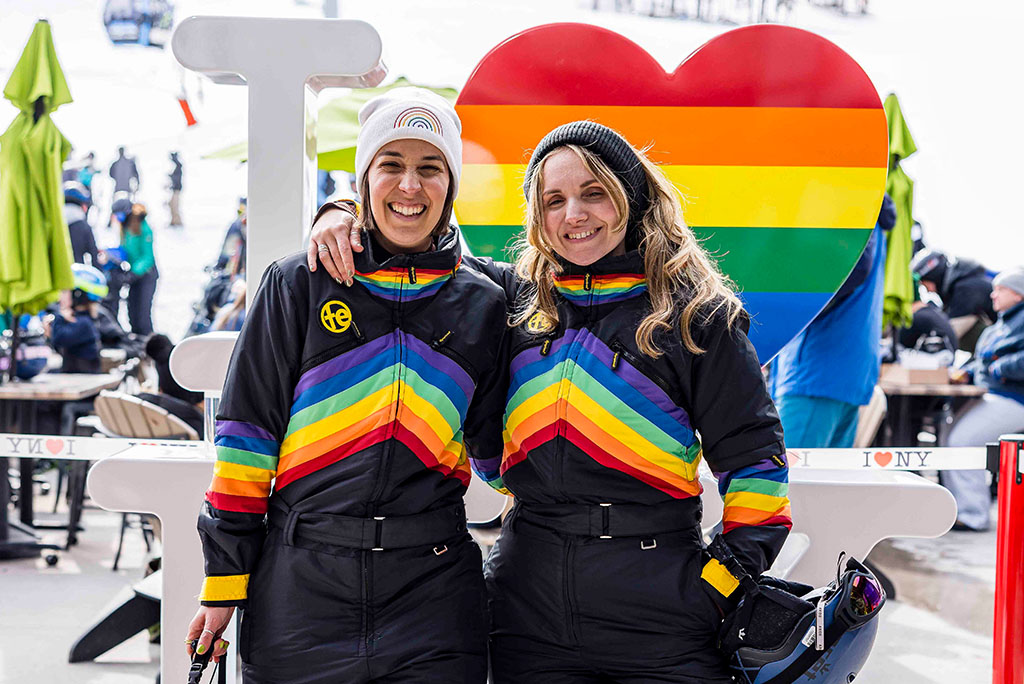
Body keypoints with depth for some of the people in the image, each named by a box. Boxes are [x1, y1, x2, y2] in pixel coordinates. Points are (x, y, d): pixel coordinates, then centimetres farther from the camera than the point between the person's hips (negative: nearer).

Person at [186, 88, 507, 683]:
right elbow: (248, 430, 2)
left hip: (433, 587, 1)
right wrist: (224, 580, 0)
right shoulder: (299, 285, 4)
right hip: (300, 582, -1)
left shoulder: (483, 304, 8)